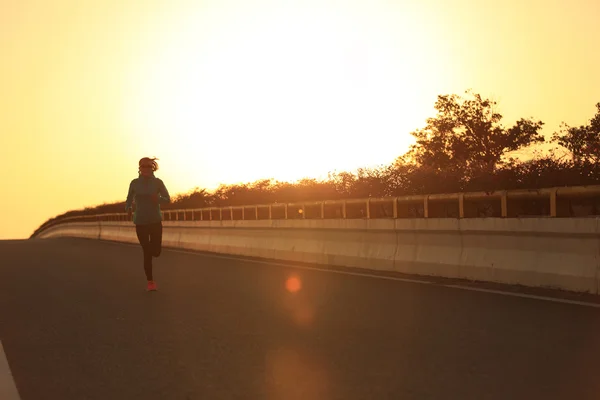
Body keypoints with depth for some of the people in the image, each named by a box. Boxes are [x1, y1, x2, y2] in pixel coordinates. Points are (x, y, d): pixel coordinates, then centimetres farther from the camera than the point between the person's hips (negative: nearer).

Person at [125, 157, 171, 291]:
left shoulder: (157, 182, -4)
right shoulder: (135, 183, -2)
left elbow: (167, 199, -3)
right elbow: (129, 199, 7)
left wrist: (158, 199, -25)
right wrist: (128, 209, -14)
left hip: (155, 221, 0)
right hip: (141, 222, 0)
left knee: (156, 252, 0)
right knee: (147, 253, -3)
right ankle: (150, 282, 9)